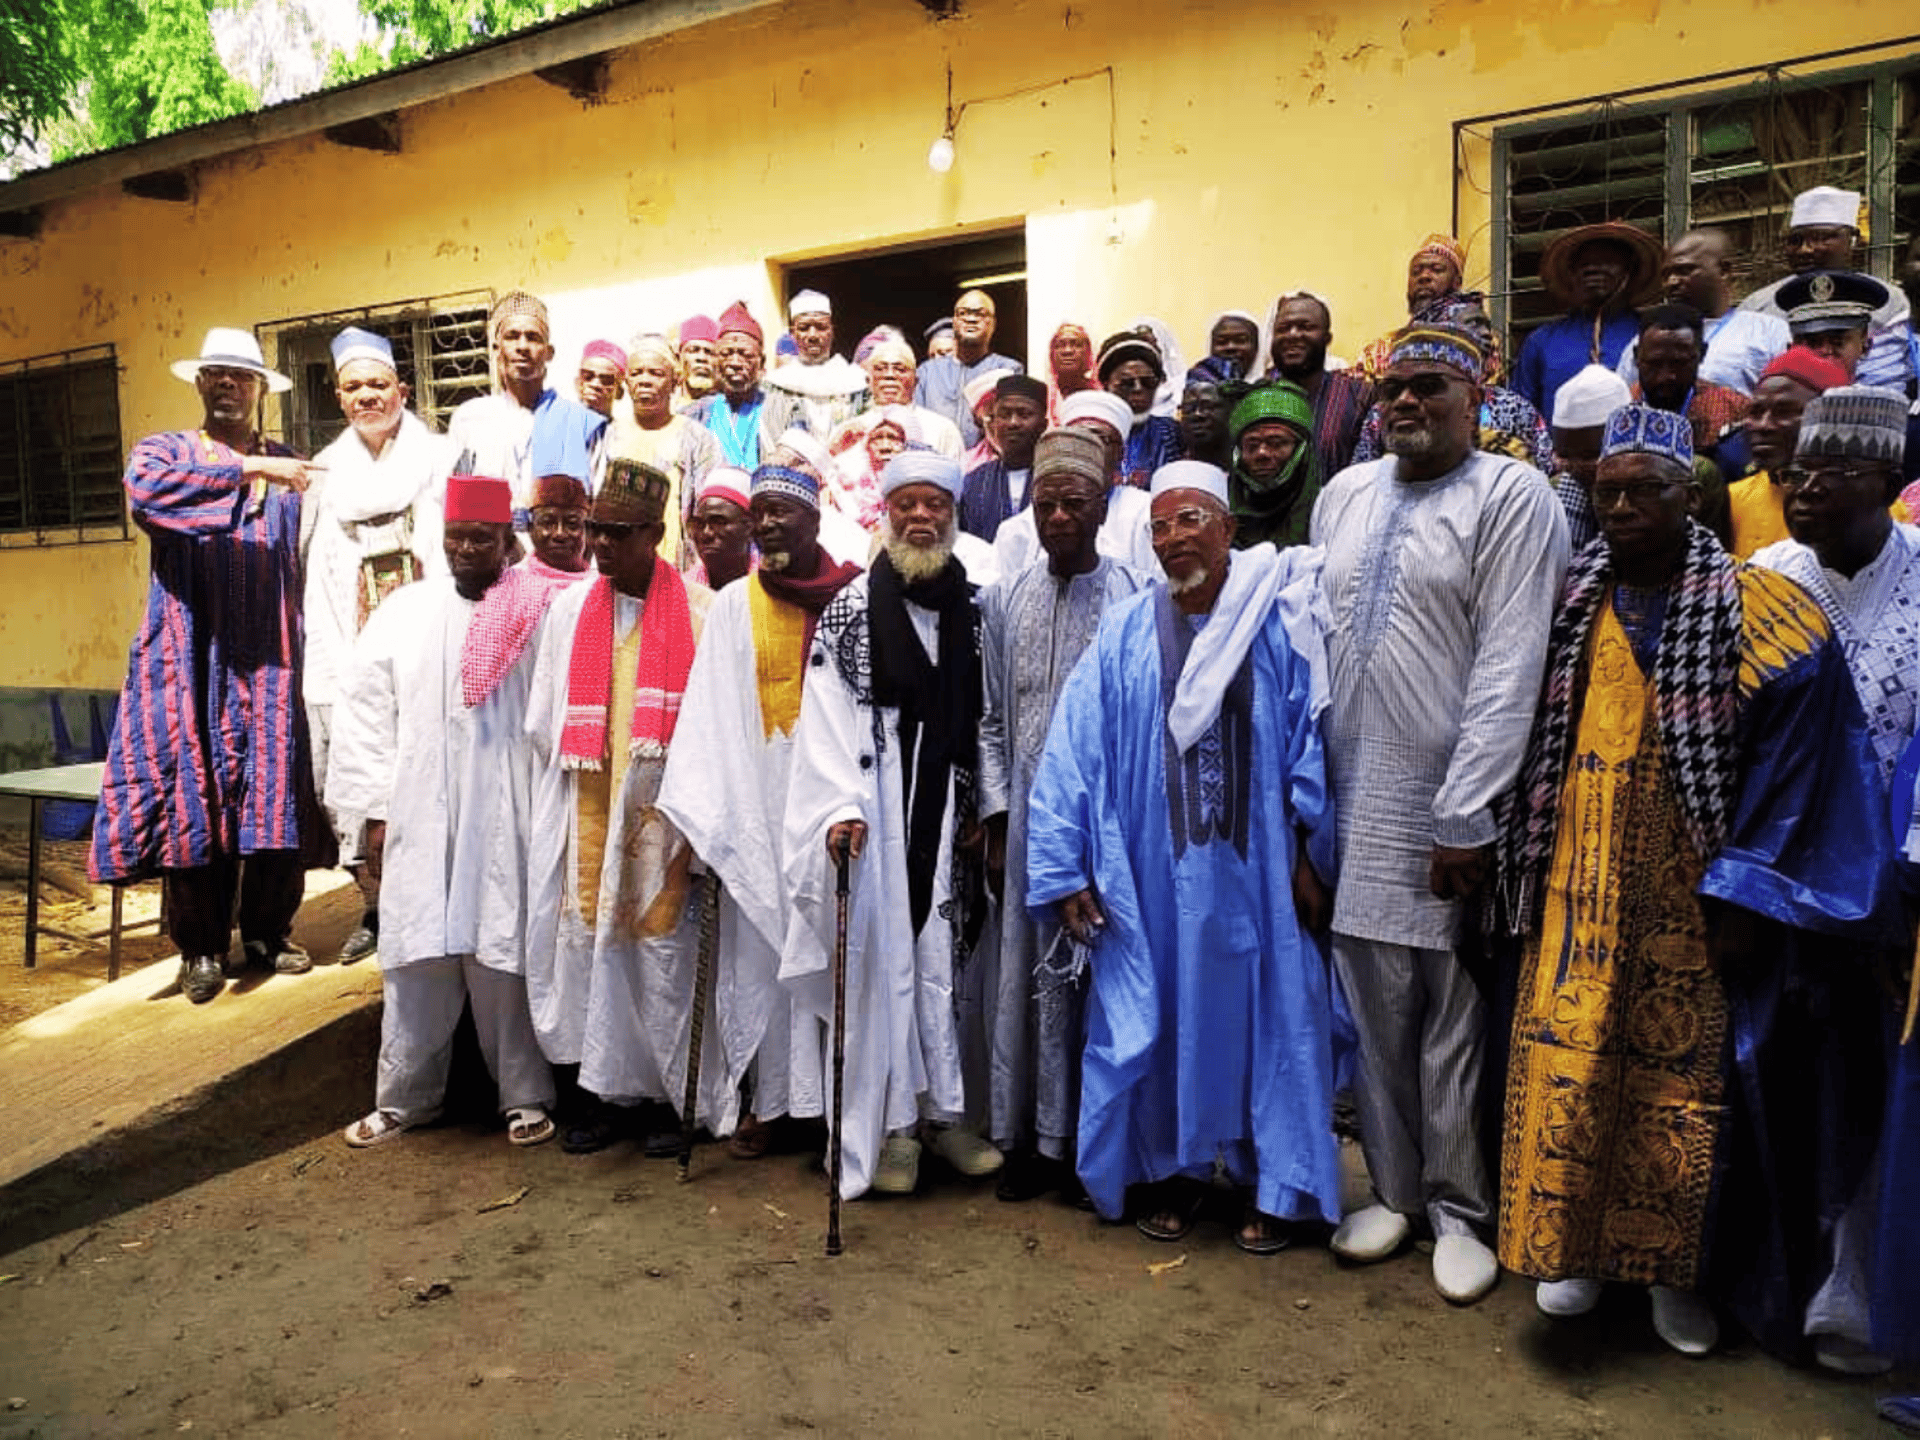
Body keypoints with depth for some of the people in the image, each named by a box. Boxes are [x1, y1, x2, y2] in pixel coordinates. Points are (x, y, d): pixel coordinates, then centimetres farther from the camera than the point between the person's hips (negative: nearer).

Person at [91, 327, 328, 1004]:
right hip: (190, 659, -1)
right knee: (192, 789, -1)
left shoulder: (289, 468, 16)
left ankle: (267, 932, 14)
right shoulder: (166, 450, 10)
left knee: (274, 790, 1)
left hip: (269, 660, 2)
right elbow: (145, 489, -15)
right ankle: (201, 947, 9)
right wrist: (248, 468, -21)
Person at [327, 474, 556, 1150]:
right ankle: (404, 1096, 22)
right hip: (420, 820, 3)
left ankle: (525, 1095, 17)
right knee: (417, 956, 7)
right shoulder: (402, 613, 8)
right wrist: (375, 814, 5)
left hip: (509, 820, -2)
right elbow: (369, 717, 9)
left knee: (503, 954, 3)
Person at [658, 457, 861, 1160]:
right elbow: (711, 715, 2)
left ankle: (836, 1092, 15)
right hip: (757, 803, 1)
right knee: (759, 942, 4)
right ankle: (768, 1096, 16)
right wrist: (698, 809, -7)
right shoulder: (733, 606, 7)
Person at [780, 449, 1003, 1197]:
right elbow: (827, 718, -7)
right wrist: (840, 806, -19)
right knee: (882, 955, 0)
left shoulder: (974, 607, 8)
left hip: (945, 803, 2)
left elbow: (988, 717, 8)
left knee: (943, 955, 5)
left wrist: (988, 810, 5)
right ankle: (893, 1122, 10)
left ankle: (944, 1109, 18)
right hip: (875, 802, -2)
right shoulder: (851, 606, 0)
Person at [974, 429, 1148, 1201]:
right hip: (1029, 812, 2)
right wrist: (996, 824, 3)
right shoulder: (1004, 597, 7)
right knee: (1029, 974, 8)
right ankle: (1031, 1137, 23)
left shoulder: (1139, 595, -2)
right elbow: (992, 720, 8)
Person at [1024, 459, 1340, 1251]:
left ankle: (1272, 1181, 25)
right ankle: (1172, 1170, 30)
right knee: (1158, 1015, 11)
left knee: (1266, 1012, 8)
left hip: (1257, 869, -1)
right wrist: (1065, 867, -5)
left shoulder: (1277, 623, -2)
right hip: (1153, 872, 1)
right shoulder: (1125, 635, 0)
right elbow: (1073, 750, -2)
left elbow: (1312, 741, -3)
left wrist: (1312, 855, -6)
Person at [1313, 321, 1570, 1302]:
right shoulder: (1344, 495, 11)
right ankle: (1394, 1190, 29)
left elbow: (1510, 667, -12)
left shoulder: (1512, 496, -5)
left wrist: (1464, 818, -15)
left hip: (1450, 810, -4)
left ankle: (1459, 1209, 23)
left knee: (1456, 1020, 5)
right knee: (1373, 1010, 11)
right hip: (1354, 804, 5)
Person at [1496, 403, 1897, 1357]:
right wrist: (1525, 870, 5)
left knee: (1682, 1081, 6)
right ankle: (1576, 1248, 24)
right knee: (1567, 1067, 4)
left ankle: (1675, 1268, 26)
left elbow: (1792, 760, -8)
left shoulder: (1757, 614, -6)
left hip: (1690, 906, -3)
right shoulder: (1567, 607, 5)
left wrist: (1744, 894, -12)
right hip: (1580, 896, 3)